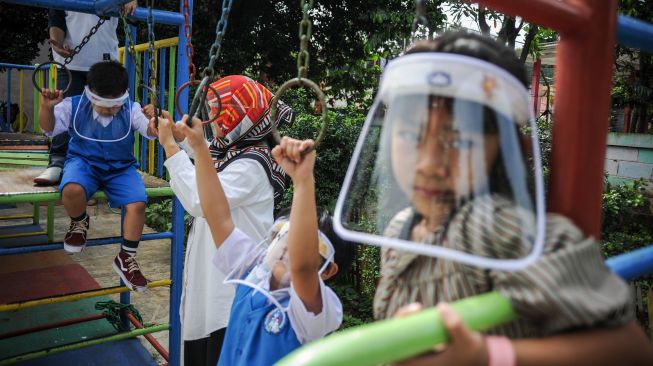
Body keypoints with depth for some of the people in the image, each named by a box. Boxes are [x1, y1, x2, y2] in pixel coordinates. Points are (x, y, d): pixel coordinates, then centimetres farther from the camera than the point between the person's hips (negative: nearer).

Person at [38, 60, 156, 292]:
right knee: (72, 190, -37)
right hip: (84, 162, 0)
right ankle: (79, 222, 4)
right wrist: (47, 108, -26)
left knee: (138, 203, -26)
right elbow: (49, 128, -4)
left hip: (120, 167, 1)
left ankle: (126, 258, -4)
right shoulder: (74, 107, -5)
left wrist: (155, 120, -41)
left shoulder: (131, 110, -6)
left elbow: (151, 131, -16)